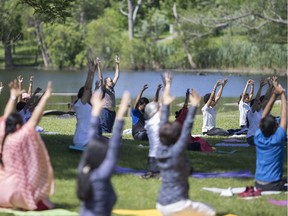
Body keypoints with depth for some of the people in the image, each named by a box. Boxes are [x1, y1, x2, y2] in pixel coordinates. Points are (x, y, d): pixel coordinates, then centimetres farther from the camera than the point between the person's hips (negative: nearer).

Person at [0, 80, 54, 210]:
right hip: (16, 187, -8)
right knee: (43, 205, 3)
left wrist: (13, 96, 21)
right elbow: (35, 118, -18)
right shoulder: (19, 137, -18)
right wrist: (46, 97, -14)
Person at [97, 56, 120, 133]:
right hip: (105, 111, -7)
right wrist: (98, 66, -21)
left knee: (109, 131, 8)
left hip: (112, 112, 7)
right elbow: (100, 78, -14)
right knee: (104, 131, -9)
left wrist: (117, 64, 19)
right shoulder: (104, 89, -3)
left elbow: (116, 76, 19)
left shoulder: (112, 88, 14)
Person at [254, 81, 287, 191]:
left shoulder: (258, 138, -2)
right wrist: (282, 94, -1)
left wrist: (274, 95, 4)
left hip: (258, 185, 7)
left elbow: (264, 116, 6)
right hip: (272, 185, -7)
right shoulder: (277, 140, -16)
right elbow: (284, 115, -9)